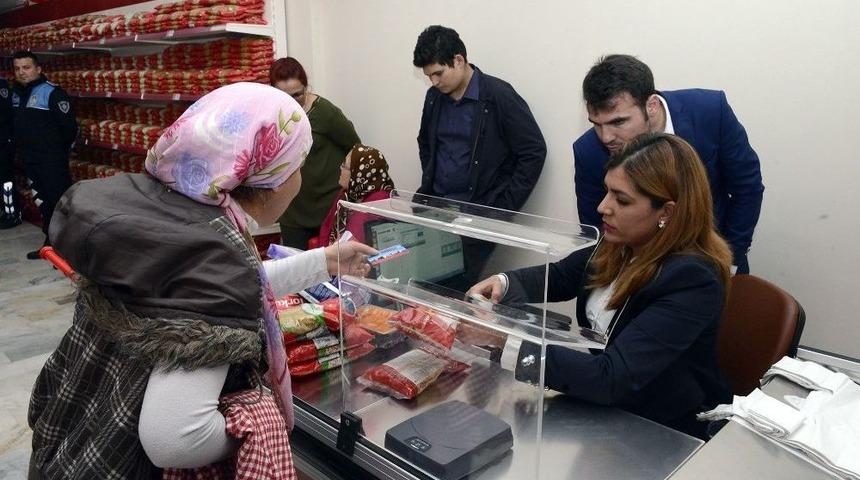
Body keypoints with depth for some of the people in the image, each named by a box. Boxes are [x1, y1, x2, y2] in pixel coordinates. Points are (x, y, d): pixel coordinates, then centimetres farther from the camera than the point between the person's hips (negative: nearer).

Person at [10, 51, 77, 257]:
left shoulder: (52, 92, -13)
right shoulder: (16, 93, 10)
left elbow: (70, 126, -14)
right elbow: (16, 124, 23)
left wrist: (60, 151, -3)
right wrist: (21, 148, 16)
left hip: (52, 161, -8)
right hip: (29, 160, 8)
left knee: (60, 202, -6)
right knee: (42, 203, 15)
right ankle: (51, 243, 26)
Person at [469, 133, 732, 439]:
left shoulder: (691, 281, -28)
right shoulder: (620, 243, -7)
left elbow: (611, 378, -33)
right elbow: (561, 276, 9)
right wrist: (504, 283, -11)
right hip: (599, 396, 6)